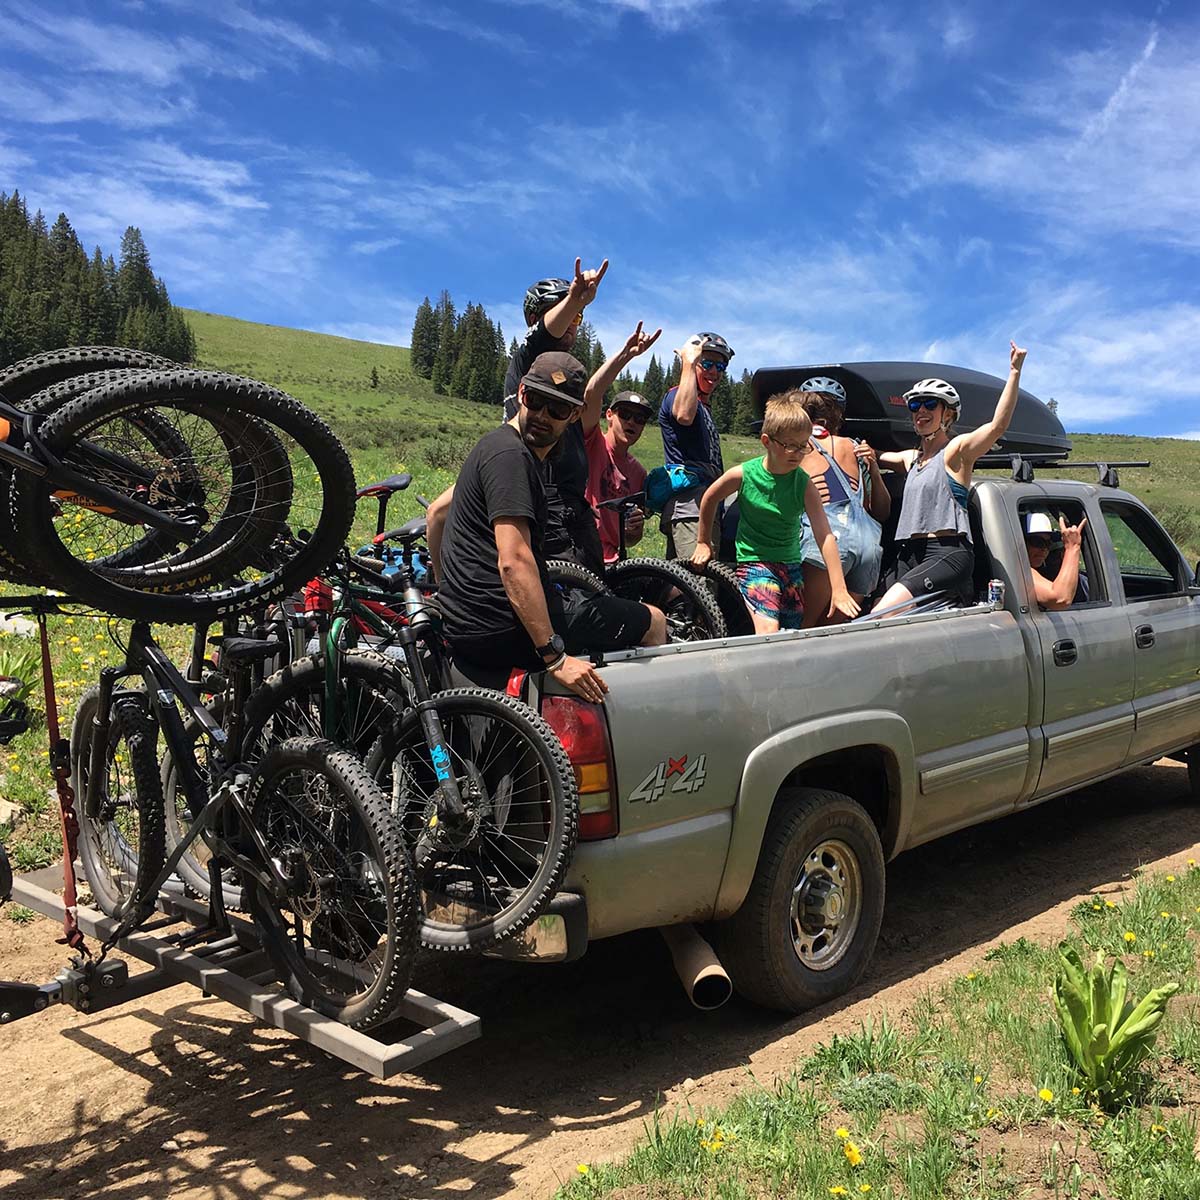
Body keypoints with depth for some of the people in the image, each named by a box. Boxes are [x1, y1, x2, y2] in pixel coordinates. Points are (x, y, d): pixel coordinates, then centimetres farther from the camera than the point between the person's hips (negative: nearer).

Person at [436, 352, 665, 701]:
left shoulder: (494, 446, 16)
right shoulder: (510, 454, -18)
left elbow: (438, 510, 30)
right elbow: (514, 562, -28)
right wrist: (556, 658, -29)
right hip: (504, 632, -11)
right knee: (654, 621, 2)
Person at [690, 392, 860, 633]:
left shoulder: (804, 486, -10)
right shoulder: (743, 475, -11)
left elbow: (825, 536, -17)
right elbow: (710, 498, 8)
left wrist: (839, 590, -24)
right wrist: (704, 542, 17)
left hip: (790, 564, 3)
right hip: (753, 561, -3)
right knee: (768, 630, -22)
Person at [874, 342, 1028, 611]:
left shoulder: (957, 450, 0)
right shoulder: (910, 458, 22)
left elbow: (998, 425, -17)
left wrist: (1014, 371, -23)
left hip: (948, 553, -7)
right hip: (909, 555, 8)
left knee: (883, 616, -26)